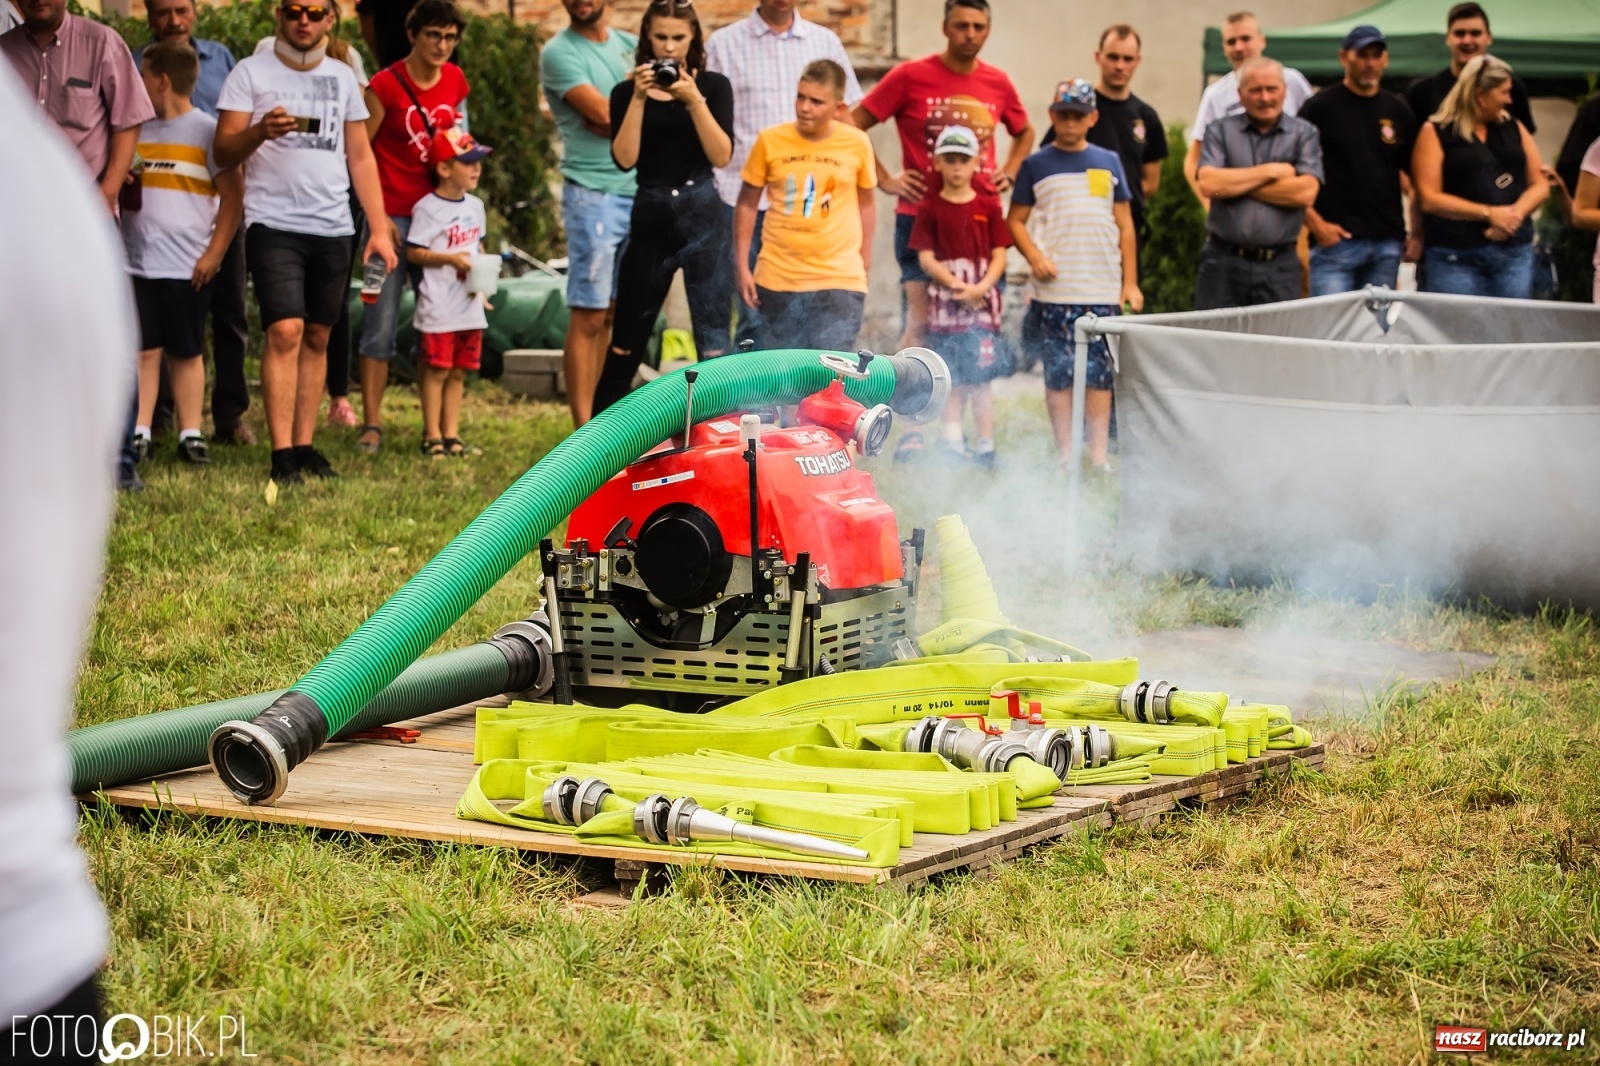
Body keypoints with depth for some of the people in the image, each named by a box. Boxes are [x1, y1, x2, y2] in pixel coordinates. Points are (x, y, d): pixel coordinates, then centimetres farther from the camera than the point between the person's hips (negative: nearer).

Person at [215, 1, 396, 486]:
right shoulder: (251, 73, 2)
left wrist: (380, 228, 8)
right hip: (274, 224, -4)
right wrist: (260, 131, -24)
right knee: (285, 332, -14)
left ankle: (305, 445, 10)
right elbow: (223, 151, -3)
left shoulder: (342, 77, 14)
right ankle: (282, 454, -15)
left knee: (317, 337, 6)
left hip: (333, 228, 4)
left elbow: (360, 156, 16)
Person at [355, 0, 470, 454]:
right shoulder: (386, 85, -10)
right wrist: (376, 216, -12)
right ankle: (371, 424, 0)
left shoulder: (456, 82, 6)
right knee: (381, 323, -5)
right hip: (393, 215, -5)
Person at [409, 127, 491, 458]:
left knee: (458, 371, 10)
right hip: (438, 308, -7)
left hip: (470, 307, 7)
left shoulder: (475, 206, 12)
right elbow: (414, 252, -11)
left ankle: (451, 434, 17)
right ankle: (432, 436, 5)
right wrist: (451, 259, -19)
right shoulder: (428, 208, -10)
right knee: (436, 370, -2)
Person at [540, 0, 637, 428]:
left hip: (639, 191, 6)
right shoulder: (559, 52, -6)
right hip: (594, 194, -6)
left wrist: (620, 114, -13)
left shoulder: (631, 46, 14)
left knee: (613, 312, 9)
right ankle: (584, 429, -4)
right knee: (589, 315, -6)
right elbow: (605, 114, -16)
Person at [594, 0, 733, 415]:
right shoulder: (627, 92, 3)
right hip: (650, 216, 1)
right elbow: (624, 158, -9)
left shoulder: (713, 85, 2)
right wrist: (639, 99, -16)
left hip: (701, 214, -1)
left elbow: (722, 155, -8)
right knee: (628, 334, 7)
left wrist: (694, 100, -17)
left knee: (711, 329, -4)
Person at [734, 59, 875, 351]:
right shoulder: (770, 141, -4)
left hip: (839, 279, -1)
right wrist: (742, 266, 2)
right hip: (778, 278, 1)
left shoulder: (857, 144, -3)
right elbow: (747, 204, 5)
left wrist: (865, 258, 8)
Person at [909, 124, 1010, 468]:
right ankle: (952, 443, 6)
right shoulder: (929, 208, 3)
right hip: (944, 302, 0)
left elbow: (999, 256, 2)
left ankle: (985, 448, 1)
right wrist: (957, 285, -14)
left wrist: (981, 287, -14)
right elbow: (925, 258, -2)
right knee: (952, 377, 3)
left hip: (983, 301, 0)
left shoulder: (989, 206, 5)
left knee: (980, 375, -3)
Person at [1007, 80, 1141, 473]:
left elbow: (1124, 223, 13)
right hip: (1054, 290, -1)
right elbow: (1015, 221, 8)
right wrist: (1035, 257, -10)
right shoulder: (1036, 165, 6)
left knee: (1100, 373, 1)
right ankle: (1064, 452, 5)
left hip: (1104, 290, 1)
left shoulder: (1108, 162, 11)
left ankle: (1099, 453, 6)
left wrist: (1131, 281, 8)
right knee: (1058, 372, -1)